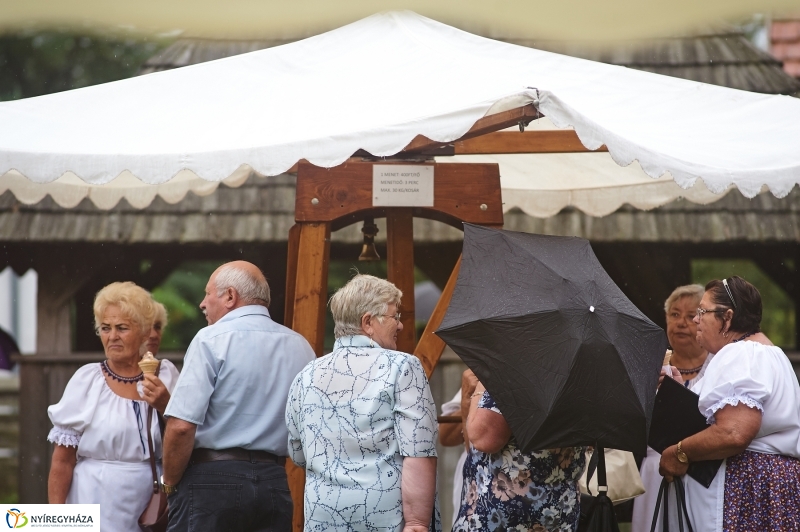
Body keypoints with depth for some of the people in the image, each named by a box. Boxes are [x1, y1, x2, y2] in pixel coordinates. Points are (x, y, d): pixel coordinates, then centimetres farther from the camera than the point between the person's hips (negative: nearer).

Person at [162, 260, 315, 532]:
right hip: (276, 484, 5)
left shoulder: (212, 340, -7)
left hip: (212, 479, -5)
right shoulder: (300, 347, 9)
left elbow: (181, 426, -14)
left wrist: (170, 483, -1)